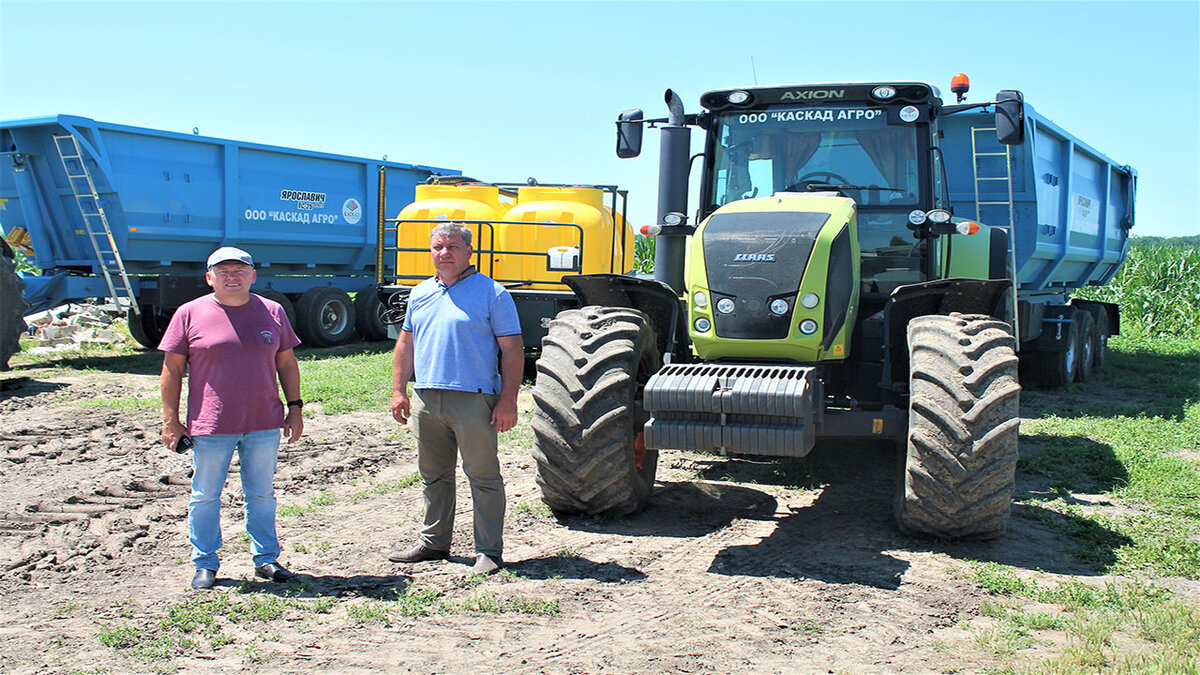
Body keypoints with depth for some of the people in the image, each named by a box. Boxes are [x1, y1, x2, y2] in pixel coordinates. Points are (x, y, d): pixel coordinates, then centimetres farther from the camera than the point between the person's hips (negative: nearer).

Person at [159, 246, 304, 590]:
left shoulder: (272, 312, 7)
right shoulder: (189, 314, -1)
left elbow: (286, 363, 13)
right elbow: (172, 369, 1)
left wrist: (295, 407, 8)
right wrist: (170, 420, -3)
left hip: (264, 424, 2)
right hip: (210, 426, -2)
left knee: (262, 493, 12)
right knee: (205, 496, 8)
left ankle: (266, 558, 24)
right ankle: (205, 564, 22)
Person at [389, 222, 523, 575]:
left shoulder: (491, 293, -4)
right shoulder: (421, 293, 14)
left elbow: (512, 350, -6)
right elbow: (406, 343, 21)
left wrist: (508, 400, -13)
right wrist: (399, 390, 12)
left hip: (473, 400, -6)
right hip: (426, 400, 6)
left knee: (483, 476, 0)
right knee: (433, 476, 16)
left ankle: (489, 551, 8)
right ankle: (434, 542, 29)